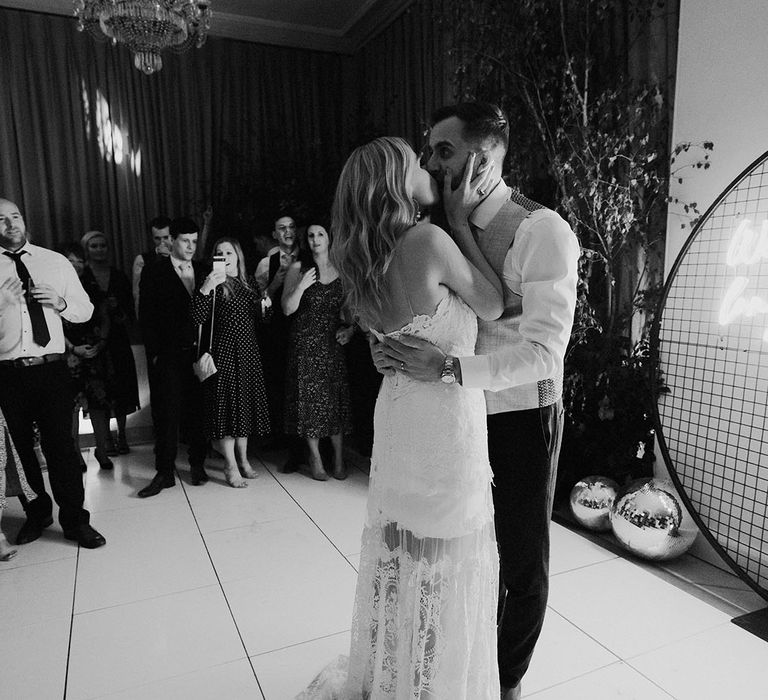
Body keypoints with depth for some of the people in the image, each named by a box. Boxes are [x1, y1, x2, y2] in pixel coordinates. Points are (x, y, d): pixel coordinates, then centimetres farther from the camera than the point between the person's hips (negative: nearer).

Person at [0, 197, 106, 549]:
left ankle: (75, 520, 14)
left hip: (51, 370, -1)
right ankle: (36, 513, 33)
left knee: (61, 445, 0)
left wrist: (62, 302, -8)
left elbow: (86, 310, 11)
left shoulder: (56, 262, 8)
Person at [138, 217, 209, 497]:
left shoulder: (203, 272, 11)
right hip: (170, 356, -2)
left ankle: (198, 464, 20)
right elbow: (146, 317, -1)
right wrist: (154, 354, -6)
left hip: (200, 353, 3)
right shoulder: (154, 272, 2)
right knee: (169, 413, -1)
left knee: (199, 411, 7)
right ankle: (164, 472, 8)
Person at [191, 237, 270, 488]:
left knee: (247, 402, 11)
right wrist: (205, 288, -29)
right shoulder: (215, 284, -6)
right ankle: (231, 467, 7)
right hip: (225, 352, -6)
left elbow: (260, 319, 21)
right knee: (227, 404, -2)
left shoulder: (250, 284, 12)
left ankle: (243, 459, 26)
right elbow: (198, 319, -18)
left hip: (249, 352, 6)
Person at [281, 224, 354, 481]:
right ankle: (316, 459, 15)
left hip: (335, 343, 2)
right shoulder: (297, 268, 0)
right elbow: (287, 309, -4)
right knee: (310, 399, 1)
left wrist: (351, 329, -1)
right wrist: (300, 287, -20)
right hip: (306, 343, -2)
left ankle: (339, 459, 14)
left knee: (337, 398, 2)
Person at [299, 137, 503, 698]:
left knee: (400, 546, 22)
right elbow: (493, 306, -8)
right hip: (447, 416, -8)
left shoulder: (370, 257, 3)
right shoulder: (429, 239, -19)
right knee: (446, 553, 10)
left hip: (399, 411, 8)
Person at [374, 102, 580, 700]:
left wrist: (447, 367, -33)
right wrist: (394, 348, -13)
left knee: (522, 561, 16)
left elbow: (544, 350, -24)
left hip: (522, 418, -5)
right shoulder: (446, 229, 3)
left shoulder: (541, 230, -17)